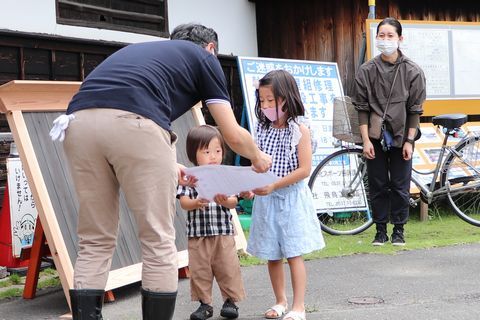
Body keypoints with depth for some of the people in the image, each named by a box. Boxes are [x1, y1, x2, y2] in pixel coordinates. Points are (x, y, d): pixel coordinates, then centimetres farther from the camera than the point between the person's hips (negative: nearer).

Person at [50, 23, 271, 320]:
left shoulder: (139, 49, 40)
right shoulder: (204, 58, 25)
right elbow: (233, 135, 24)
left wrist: (166, 166, 56)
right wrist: (259, 159, 45)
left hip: (79, 121, 6)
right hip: (133, 124, -5)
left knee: (95, 243, 15)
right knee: (159, 243, 8)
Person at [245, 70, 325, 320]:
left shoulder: (299, 130, -8)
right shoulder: (263, 129, 7)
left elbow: (304, 169, -14)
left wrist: (273, 186, -20)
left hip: (291, 198, -5)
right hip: (266, 199, 5)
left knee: (293, 254, -3)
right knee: (272, 255, 10)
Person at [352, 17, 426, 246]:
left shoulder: (412, 71, -2)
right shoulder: (367, 70, -1)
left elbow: (415, 110, -1)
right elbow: (362, 107, 0)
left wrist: (409, 141, -5)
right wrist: (366, 139, -6)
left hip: (400, 137, -1)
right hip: (375, 137, 1)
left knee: (400, 186, 4)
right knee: (377, 186, 5)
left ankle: (399, 230, 18)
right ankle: (381, 230, 17)